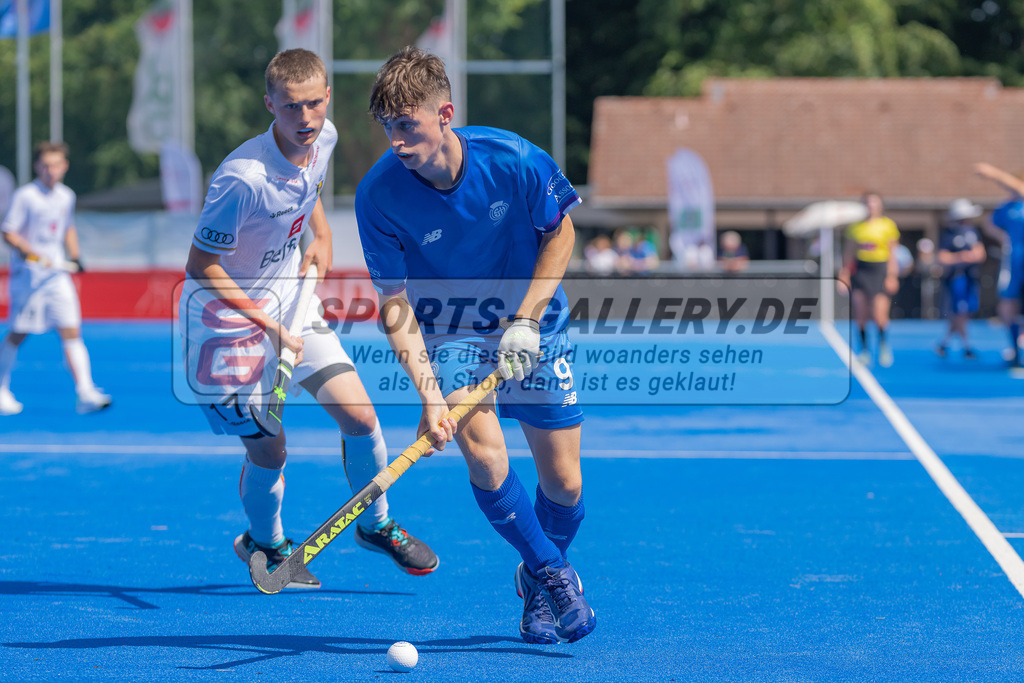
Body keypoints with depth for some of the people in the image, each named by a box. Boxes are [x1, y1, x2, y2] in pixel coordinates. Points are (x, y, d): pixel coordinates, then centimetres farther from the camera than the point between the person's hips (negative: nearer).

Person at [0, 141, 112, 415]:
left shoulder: (67, 197, 9)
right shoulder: (25, 196, -9)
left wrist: (75, 256, 11)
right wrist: (34, 254, -22)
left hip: (57, 273, 4)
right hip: (27, 273, -4)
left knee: (72, 330, -6)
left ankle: (86, 394, -12)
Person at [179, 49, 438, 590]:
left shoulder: (324, 140, -8)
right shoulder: (244, 178, -32)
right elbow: (201, 266, -23)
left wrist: (321, 235, 3)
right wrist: (267, 324, -22)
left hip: (289, 299, 7)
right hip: (227, 319, -6)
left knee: (360, 417, -1)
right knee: (268, 453, 1)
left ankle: (374, 525, 26)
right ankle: (264, 542, 33)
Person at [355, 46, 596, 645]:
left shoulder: (514, 160, -23)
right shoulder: (379, 195, -23)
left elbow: (560, 233, -5)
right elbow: (395, 304, -18)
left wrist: (525, 320, -15)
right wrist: (429, 394, -30)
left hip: (532, 327, 1)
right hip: (447, 332, -1)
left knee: (563, 485, -1)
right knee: (484, 452, -24)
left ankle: (538, 578, 32)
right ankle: (553, 572, 1)